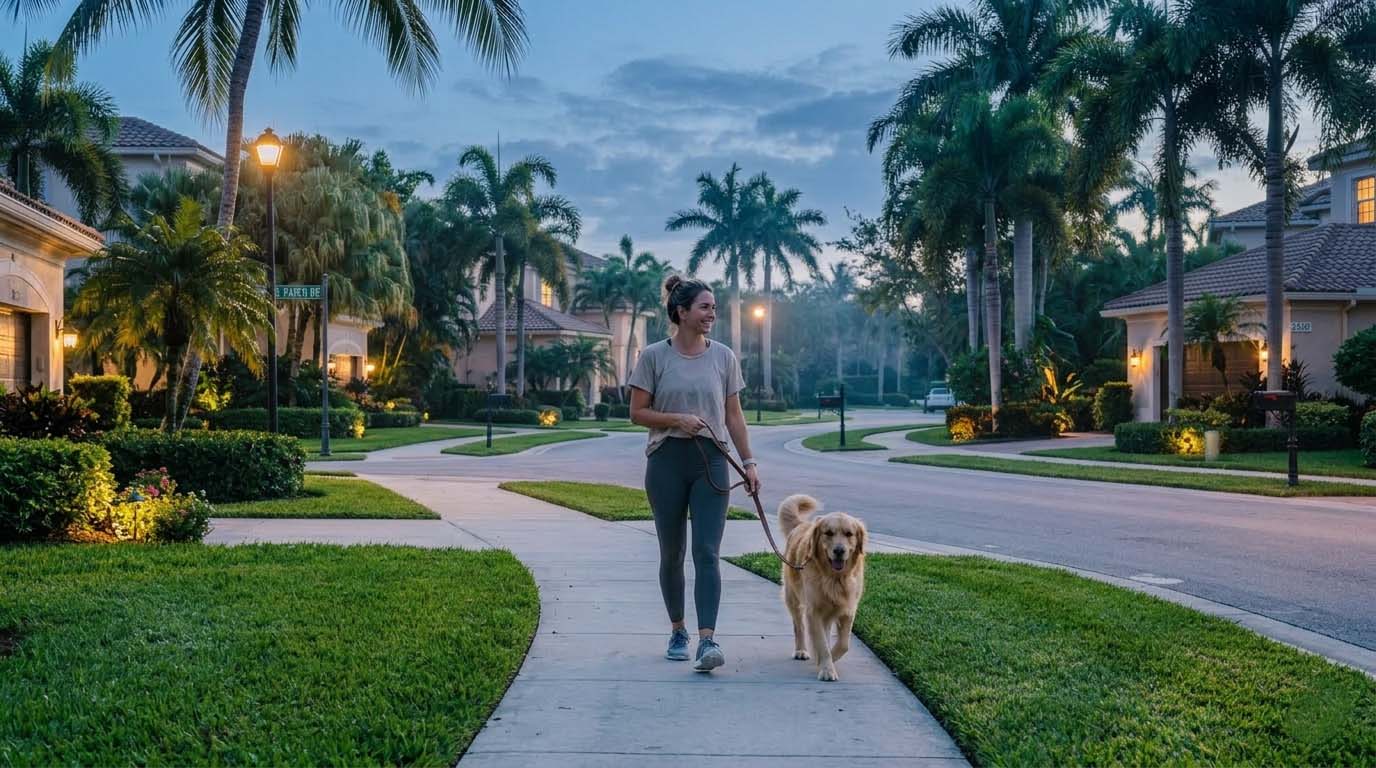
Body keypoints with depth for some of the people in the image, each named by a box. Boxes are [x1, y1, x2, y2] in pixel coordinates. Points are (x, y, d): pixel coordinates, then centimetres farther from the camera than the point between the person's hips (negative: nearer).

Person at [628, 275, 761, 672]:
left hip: (711, 462, 1)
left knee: (707, 552, -10)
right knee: (672, 553, 9)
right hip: (667, 461, -1)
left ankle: (707, 640, -15)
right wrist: (677, 419, -15)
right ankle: (677, 632, 25)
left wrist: (749, 462, 5)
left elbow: (734, 416, 9)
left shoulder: (723, 357, 6)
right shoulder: (654, 356, -1)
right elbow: (637, 412, 0)